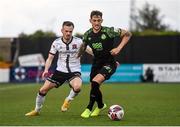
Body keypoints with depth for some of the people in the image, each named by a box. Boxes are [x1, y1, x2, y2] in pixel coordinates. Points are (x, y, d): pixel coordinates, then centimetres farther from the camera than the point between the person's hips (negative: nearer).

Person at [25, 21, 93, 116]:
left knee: (77, 87, -34)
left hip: (74, 71, -3)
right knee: (43, 90, -3)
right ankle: (36, 110, 22)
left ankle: (68, 101, -1)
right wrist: (46, 70, -16)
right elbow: (50, 58, 0)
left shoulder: (78, 42, -11)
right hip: (60, 71, 3)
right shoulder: (56, 43, -4)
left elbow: (91, 51, -13)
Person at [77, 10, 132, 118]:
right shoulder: (87, 34, -2)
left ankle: (89, 108, -9)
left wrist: (119, 48, -16)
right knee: (94, 88, 11)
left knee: (95, 82, -26)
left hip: (109, 63, -6)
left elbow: (127, 34, -8)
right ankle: (101, 106, 44)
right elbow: (83, 48, 17)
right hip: (96, 63, 6)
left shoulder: (108, 31, -17)